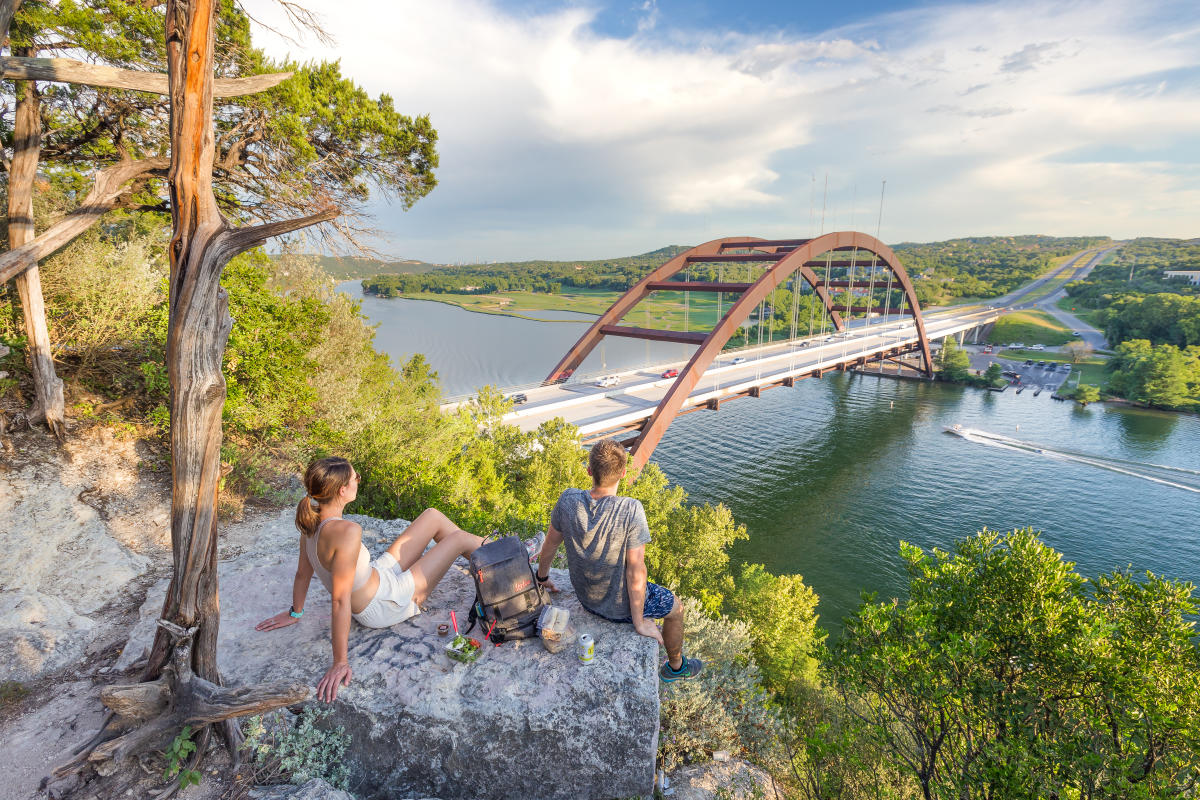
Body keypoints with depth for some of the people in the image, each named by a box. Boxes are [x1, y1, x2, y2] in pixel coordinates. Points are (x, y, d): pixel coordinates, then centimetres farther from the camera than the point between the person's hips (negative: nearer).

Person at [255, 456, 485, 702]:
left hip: (378, 575, 8)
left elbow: (302, 574, 3)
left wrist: (295, 613, 18)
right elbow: (341, 600, -33)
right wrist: (340, 663, -27)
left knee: (433, 516, 11)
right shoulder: (346, 531, -37)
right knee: (459, 538, -1)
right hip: (386, 604, -8)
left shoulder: (313, 521, -11)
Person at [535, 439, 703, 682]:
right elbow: (636, 570, -27)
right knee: (675, 609, 25)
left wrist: (542, 577, 15)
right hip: (618, 605, -5)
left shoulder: (568, 500, -19)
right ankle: (676, 666, 47)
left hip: (584, 596, 5)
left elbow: (551, 544, -4)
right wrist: (639, 622, -14)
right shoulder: (631, 510, -32)